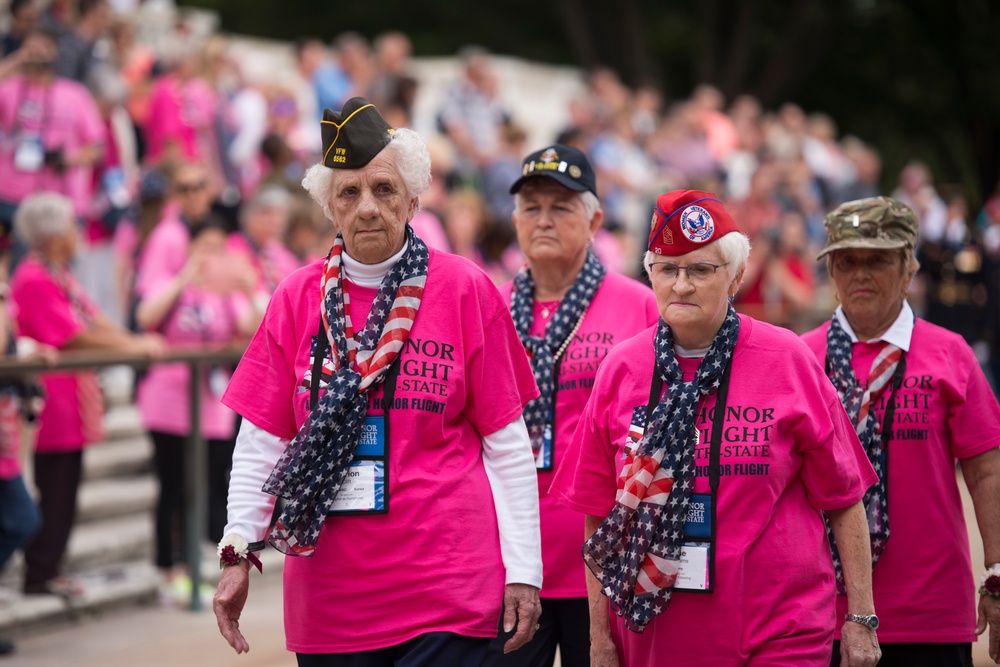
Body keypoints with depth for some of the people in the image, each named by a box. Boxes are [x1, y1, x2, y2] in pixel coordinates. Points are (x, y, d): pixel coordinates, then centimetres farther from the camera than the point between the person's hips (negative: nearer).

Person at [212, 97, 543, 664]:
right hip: (327, 596, 2)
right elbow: (262, 441, 8)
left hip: (447, 592, -2)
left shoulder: (466, 291, 1)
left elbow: (507, 445, 1)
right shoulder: (297, 299, 7)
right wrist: (239, 552, -2)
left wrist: (523, 571, -2)